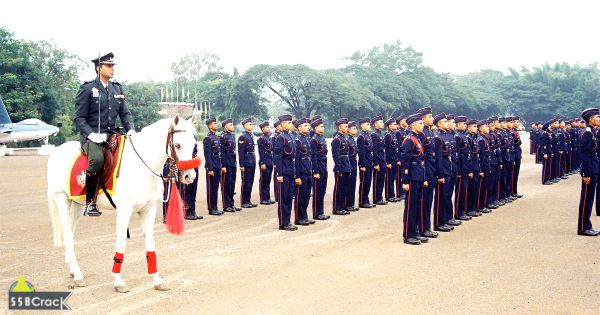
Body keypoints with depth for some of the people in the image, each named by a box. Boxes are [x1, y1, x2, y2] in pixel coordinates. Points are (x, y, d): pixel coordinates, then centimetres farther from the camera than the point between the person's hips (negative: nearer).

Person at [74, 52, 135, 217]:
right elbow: (79, 118, -4)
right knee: (97, 159, -34)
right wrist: (90, 134, -20)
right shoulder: (87, 88, 0)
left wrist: (131, 129, -3)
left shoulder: (117, 89, 16)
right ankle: (90, 202, -21)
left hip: (111, 135, 6)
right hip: (91, 136, -6)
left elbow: (125, 113, 17)